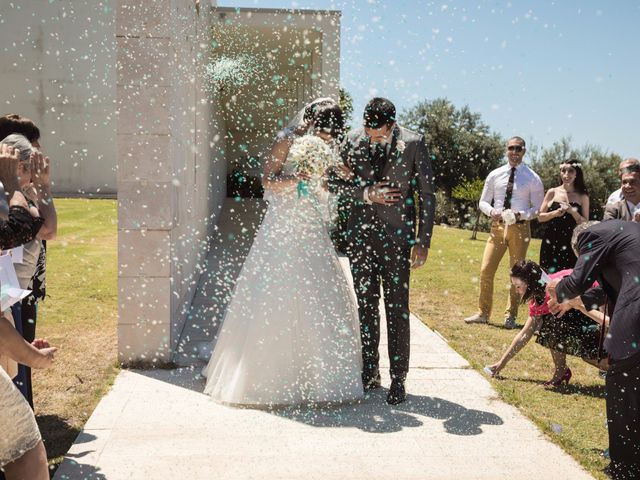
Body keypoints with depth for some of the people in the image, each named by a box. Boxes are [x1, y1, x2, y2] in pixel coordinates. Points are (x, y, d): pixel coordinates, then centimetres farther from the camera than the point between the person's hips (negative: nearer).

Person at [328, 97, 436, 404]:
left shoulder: (413, 143, -6)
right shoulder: (353, 140, 1)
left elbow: (426, 195, -3)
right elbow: (335, 182, 5)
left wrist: (423, 242, -6)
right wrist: (366, 193, -12)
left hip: (397, 236, -3)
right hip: (361, 234, 3)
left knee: (397, 309, 0)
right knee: (366, 306, 10)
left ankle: (398, 379, 10)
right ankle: (369, 373, 22)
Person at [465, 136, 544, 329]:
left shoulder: (532, 179, 0)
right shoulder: (495, 175, 6)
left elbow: (538, 208, 1)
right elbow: (483, 202, 10)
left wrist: (520, 215, -17)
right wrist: (491, 211, -12)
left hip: (520, 228, -2)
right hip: (497, 226, 2)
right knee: (486, 270, -3)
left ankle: (511, 316, 18)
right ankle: (483, 313, 9)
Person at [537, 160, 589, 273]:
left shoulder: (582, 196, 5)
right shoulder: (552, 192, 6)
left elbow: (585, 224, 3)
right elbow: (540, 217, 5)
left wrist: (572, 212, -12)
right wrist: (555, 213, -12)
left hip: (571, 245, 0)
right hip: (551, 244, 0)